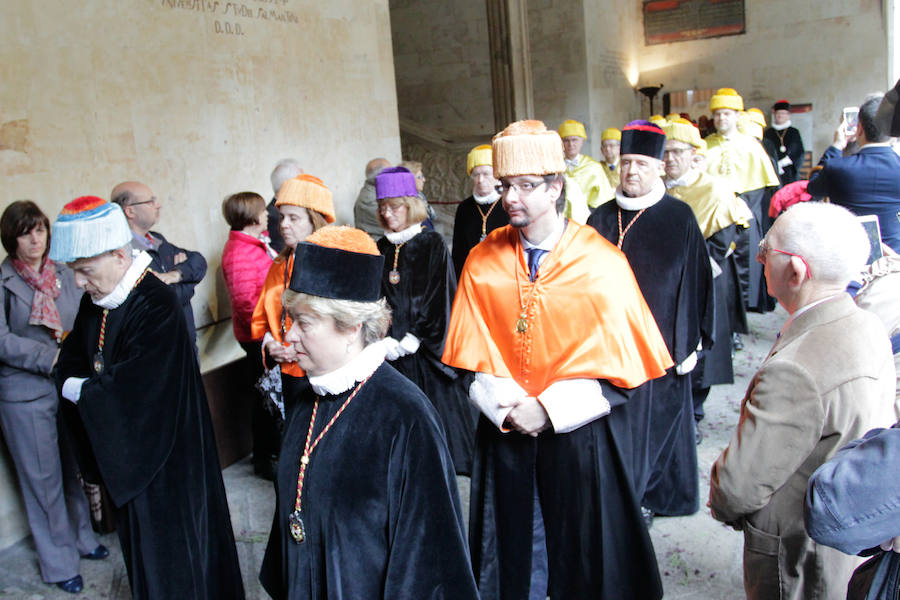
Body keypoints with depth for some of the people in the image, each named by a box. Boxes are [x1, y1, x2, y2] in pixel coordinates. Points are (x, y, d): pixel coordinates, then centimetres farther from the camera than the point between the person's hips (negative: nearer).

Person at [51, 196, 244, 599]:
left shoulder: (157, 307, -25)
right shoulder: (94, 302, 0)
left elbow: (131, 393, -27)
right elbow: (70, 365, 8)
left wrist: (78, 389, -11)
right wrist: (85, 386, -13)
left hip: (163, 456, -8)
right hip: (120, 450, 8)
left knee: (173, 554, 9)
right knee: (139, 541, 22)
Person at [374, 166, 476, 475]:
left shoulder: (433, 245, -3)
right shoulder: (381, 249, 11)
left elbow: (439, 299, -8)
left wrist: (410, 341, -13)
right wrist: (387, 342, -4)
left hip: (425, 350, -4)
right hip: (390, 353, 4)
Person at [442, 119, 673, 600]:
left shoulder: (602, 263, -9)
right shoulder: (482, 263, -2)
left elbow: (618, 364, -9)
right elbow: (470, 358, 2)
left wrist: (548, 409, -15)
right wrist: (507, 407, -13)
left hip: (578, 435, -2)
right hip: (505, 433, 2)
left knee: (583, 558, 13)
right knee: (513, 553, 16)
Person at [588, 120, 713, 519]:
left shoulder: (679, 218, -4)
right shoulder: (602, 219, 5)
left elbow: (694, 284, -2)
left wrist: (688, 343, -4)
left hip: (661, 341, -3)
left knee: (657, 420, 5)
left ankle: (658, 494, 23)